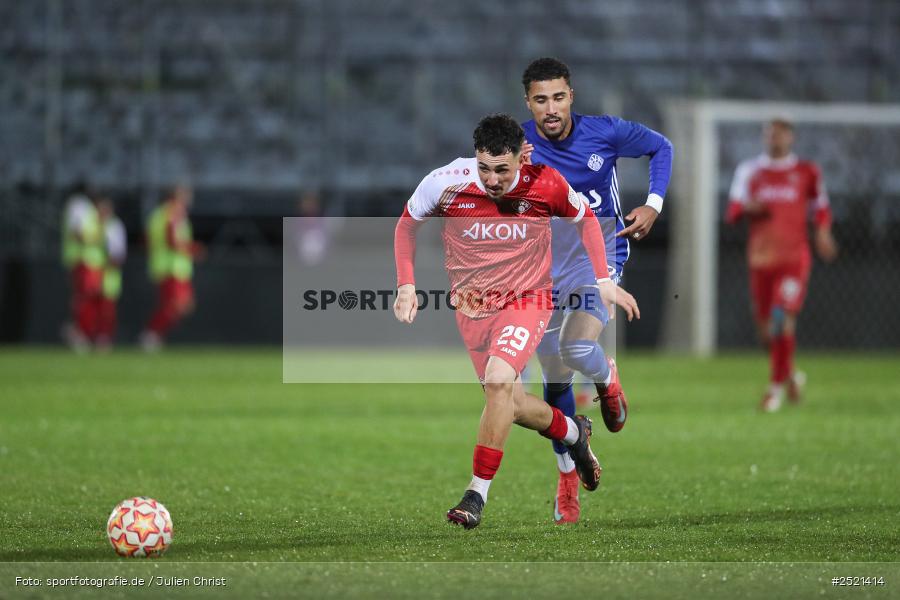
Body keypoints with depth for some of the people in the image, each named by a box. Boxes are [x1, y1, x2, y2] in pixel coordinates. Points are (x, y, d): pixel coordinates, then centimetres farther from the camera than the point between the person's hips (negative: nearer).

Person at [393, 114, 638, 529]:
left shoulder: (544, 184, -17)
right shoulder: (445, 183, -17)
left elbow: (584, 219, 5)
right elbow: (407, 224, 4)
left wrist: (603, 280, 1)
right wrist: (406, 284, -5)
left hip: (527, 299, -3)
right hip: (472, 306, 3)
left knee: (498, 380, -27)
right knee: (511, 405, 7)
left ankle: (478, 494, -19)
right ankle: (573, 433, 41)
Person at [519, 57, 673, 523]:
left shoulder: (604, 133, -12)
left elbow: (660, 147, 5)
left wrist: (653, 206, -6)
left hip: (600, 255, -2)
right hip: (546, 266, 2)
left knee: (578, 348, -26)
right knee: (555, 378, 5)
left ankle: (606, 378, 12)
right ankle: (568, 477, 20)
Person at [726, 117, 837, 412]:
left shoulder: (806, 172, 6)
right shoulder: (748, 171, 8)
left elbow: (821, 207, 19)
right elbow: (732, 212, 6)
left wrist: (823, 231, 1)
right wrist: (746, 208, -16)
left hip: (795, 257, -2)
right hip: (760, 258, 2)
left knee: (783, 319, -19)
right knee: (766, 330, 5)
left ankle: (777, 386, -10)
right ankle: (790, 375, 31)